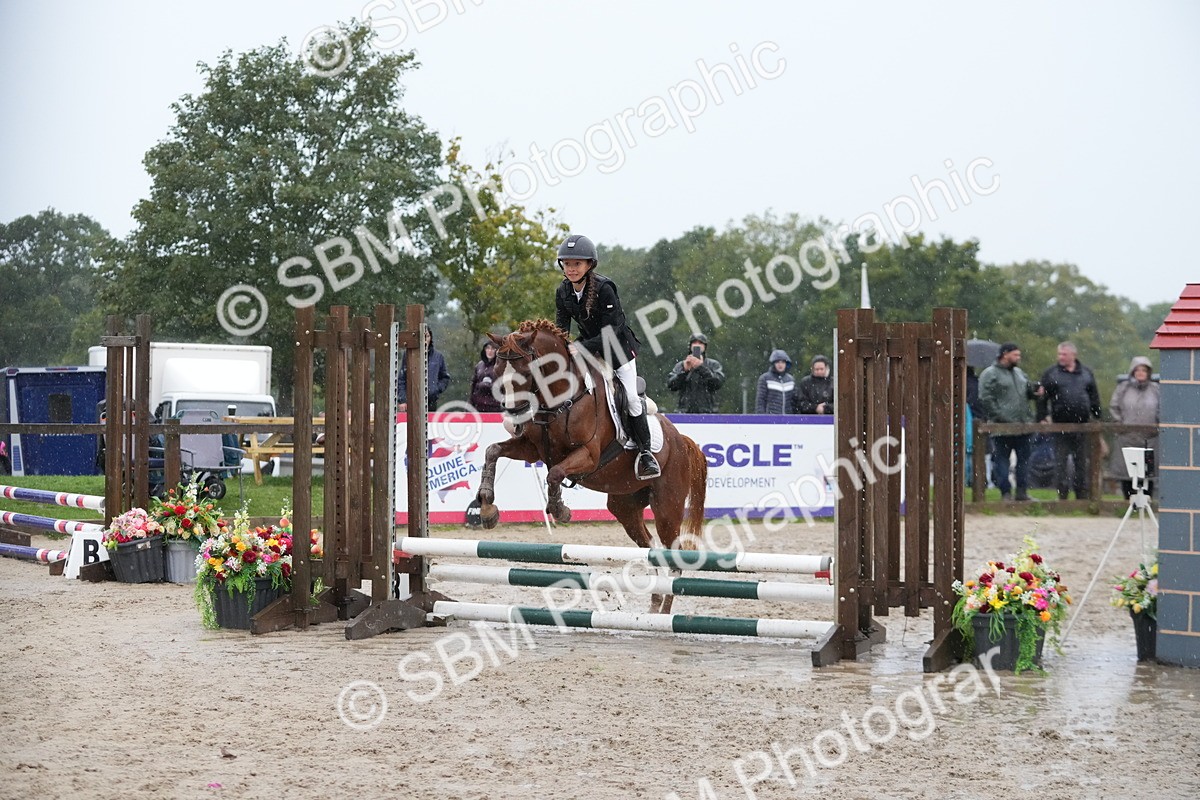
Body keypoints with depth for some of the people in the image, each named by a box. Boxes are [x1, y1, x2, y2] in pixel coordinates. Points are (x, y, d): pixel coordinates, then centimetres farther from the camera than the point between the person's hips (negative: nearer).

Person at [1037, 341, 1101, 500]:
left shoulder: (1086, 374, 11)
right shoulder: (1050, 374, 3)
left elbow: (1094, 398, 16)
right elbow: (1042, 398, 3)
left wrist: (1096, 418, 10)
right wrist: (1043, 417, -5)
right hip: (1061, 426, -2)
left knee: (1082, 462, 8)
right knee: (1061, 461, -3)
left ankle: (1082, 495, 14)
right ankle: (1062, 494, 2)